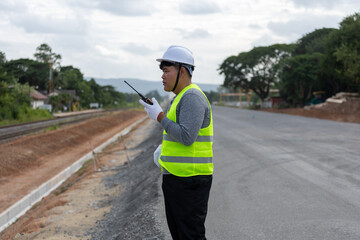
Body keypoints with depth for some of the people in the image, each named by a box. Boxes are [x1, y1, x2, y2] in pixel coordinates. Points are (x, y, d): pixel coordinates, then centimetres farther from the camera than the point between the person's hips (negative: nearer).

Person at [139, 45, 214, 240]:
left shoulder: (192, 97, -15)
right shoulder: (181, 98, 18)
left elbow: (187, 137, -26)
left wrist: (159, 116, -17)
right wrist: (164, 148, 12)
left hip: (189, 181, -11)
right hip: (176, 178, 11)